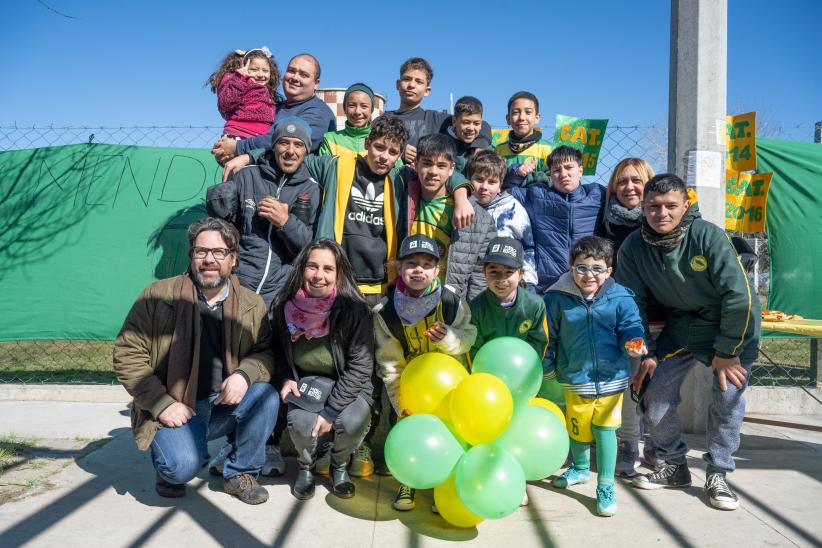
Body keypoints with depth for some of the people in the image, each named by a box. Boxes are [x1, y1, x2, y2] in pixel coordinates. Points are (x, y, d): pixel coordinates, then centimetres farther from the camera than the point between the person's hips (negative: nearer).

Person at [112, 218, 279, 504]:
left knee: (266, 396, -24)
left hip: (223, 407, 4)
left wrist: (244, 374, -19)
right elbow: (127, 353, -7)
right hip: (175, 411, -3)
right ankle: (170, 470, 11)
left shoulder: (251, 304, 1)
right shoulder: (158, 295, -7)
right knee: (183, 465, -29)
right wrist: (162, 404, -15)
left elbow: (264, 352, 6)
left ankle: (240, 474, -1)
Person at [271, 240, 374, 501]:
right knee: (301, 423, -28)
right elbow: (279, 351, 9)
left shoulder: (354, 309, -21)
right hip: (306, 384, 2)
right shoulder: (285, 307, -10)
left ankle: (340, 466, 7)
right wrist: (286, 379, -10)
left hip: (348, 385, -2)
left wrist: (330, 411, -21)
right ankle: (306, 466, 10)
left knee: (351, 422, -30)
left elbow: (360, 366, -18)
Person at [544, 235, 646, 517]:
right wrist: (546, 366, 3)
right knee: (578, 429, 16)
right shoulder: (557, 298, -10)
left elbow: (631, 327, -3)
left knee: (605, 430, 0)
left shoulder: (620, 298, -9)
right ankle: (579, 468, 45)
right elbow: (549, 336, 1)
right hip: (574, 379, 1)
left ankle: (605, 486, 16)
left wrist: (634, 342, -25)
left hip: (611, 377, -1)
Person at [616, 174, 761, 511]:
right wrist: (646, 353, -5)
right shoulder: (633, 247, -13)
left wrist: (726, 352, -18)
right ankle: (674, 466, 18)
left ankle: (718, 474, 13)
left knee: (727, 398, -9)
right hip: (681, 327, 3)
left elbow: (738, 296, -23)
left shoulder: (709, 236, -25)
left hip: (732, 326, -3)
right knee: (655, 397, -5)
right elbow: (633, 303, -5)